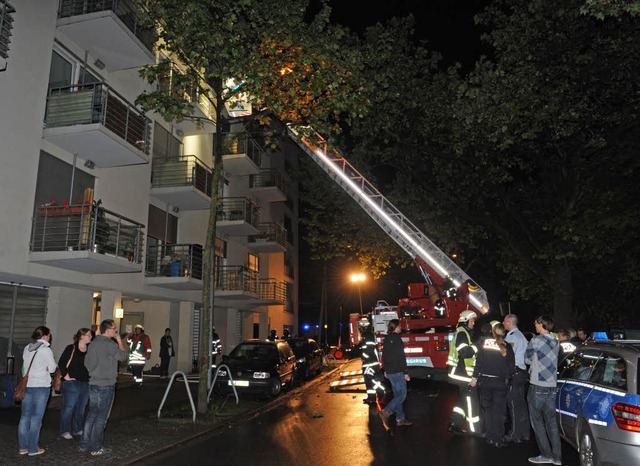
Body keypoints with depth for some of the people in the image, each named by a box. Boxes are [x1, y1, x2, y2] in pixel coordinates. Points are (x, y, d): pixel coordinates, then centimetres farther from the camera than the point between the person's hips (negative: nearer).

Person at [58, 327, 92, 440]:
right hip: (72, 383, -5)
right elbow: (61, 363, -7)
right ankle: (65, 431, 11)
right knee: (68, 407, 0)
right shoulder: (71, 348, -7)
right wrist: (66, 376, -9)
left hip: (86, 383, 6)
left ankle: (77, 429, 26)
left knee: (81, 408, 14)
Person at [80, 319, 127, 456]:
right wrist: (120, 341, 2)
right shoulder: (111, 345, -18)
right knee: (101, 417, 1)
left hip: (93, 384, 8)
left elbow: (86, 362, 14)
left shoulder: (93, 343, 7)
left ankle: (84, 445, 22)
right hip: (106, 385, -8)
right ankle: (96, 448, 7)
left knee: (92, 414, 17)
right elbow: (123, 356, -5)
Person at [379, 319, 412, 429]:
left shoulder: (386, 339, 11)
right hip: (397, 371, -9)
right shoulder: (396, 338, -16)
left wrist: (385, 370, 24)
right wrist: (405, 373, -16)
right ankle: (386, 412, -14)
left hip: (389, 371, 9)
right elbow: (401, 357, -18)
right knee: (402, 394, -4)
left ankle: (400, 418, 18)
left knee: (397, 395, 14)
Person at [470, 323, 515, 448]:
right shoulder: (507, 347, -5)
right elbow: (511, 366, -3)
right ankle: (498, 439, 8)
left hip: (485, 381, 1)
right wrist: (508, 378, 11)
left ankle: (491, 437, 16)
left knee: (488, 409, 13)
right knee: (498, 410, 7)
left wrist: (475, 378, 3)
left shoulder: (484, 344, -3)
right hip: (500, 382, -1)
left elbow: (478, 362, -3)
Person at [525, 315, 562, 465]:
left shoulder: (536, 340, -12)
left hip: (537, 386, -6)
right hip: (552, 386, 6)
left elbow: (527, 359, 0)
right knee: (551, 422, 10)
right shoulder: (556, 342, 8)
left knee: (537, 422, 4)